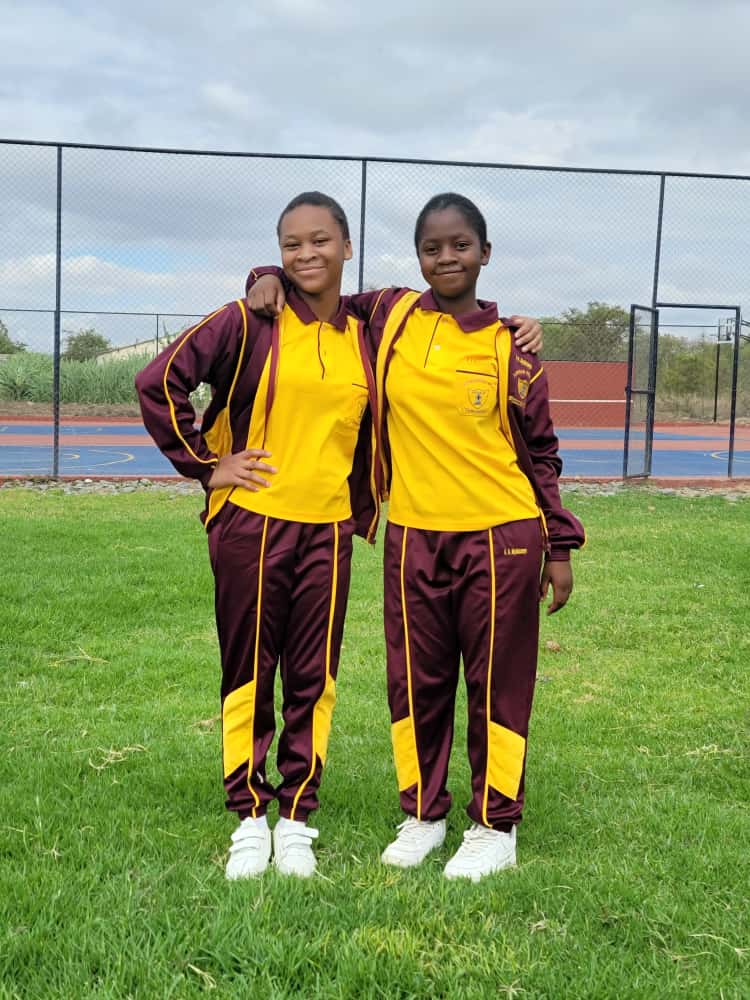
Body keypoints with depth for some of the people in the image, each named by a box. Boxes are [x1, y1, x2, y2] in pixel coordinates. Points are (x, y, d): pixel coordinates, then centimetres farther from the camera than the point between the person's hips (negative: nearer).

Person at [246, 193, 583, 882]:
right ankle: (423, 814, 27)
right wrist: (271, 282, -3)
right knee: (417, 683, 10)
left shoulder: (510, 346, 0)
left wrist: (560, 547, 4)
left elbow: (541, 455, 5)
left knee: (498, 683, 6)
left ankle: (496, 826, 19)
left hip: (502, 538, -2)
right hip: (414, 539, 2)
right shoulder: (389, 317, 3)